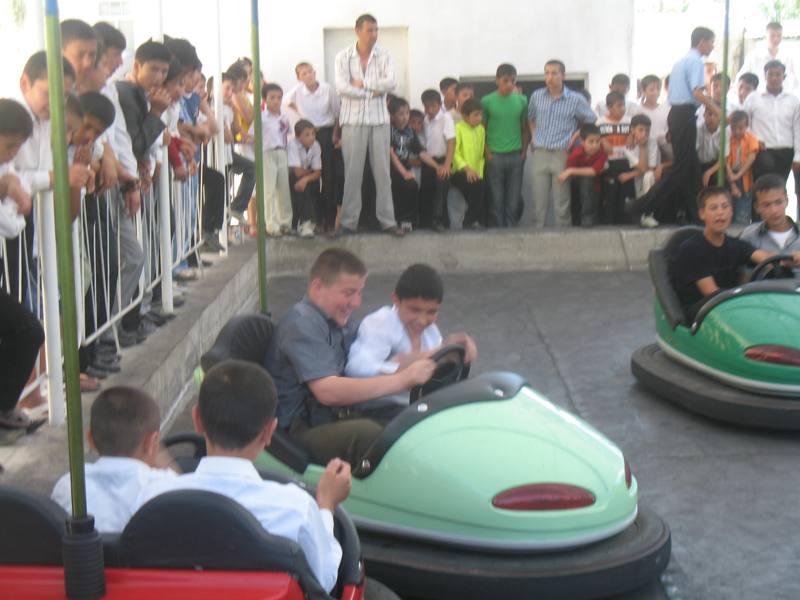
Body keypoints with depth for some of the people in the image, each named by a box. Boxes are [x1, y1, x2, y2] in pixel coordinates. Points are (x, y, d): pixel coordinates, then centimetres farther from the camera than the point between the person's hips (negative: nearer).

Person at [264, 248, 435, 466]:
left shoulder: (339, 321, 18)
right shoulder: (302, 325, -13)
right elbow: (328, 391, -23)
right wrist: (404, 379, -22)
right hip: (300, 430, -9)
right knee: (368, 433, -36)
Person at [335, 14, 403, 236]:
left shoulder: (384, 56, 5)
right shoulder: (344, 57, 2)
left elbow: (391, 83, -9)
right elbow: (341, 87, -9)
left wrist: (362, 83, -8)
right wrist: (373, 92, -8)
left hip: (379, 120, 1)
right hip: (353, 120, -1)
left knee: (382, 171, 3)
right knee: (352, 172, 0)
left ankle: (388, 220, 8)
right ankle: (349, 221, 6)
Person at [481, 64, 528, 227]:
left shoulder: (521, 101, 4)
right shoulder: (487, 101, -2)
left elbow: (525, 128, 10)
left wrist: (524, 151, 3)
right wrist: (487, 152, -5)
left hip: (516, 155, 2)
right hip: (495, 156, -2)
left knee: (514, 199, 4)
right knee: (496, 198, 2)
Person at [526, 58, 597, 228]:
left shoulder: (576, 99, -4)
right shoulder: (536, 96, 6)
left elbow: (591, 120, 9)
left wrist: (576, 136, 1)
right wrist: (535, 136, 13)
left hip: (562, 155, -3)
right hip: (540, 154, 3)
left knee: (562, 204, 0)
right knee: (539, 202, 6)